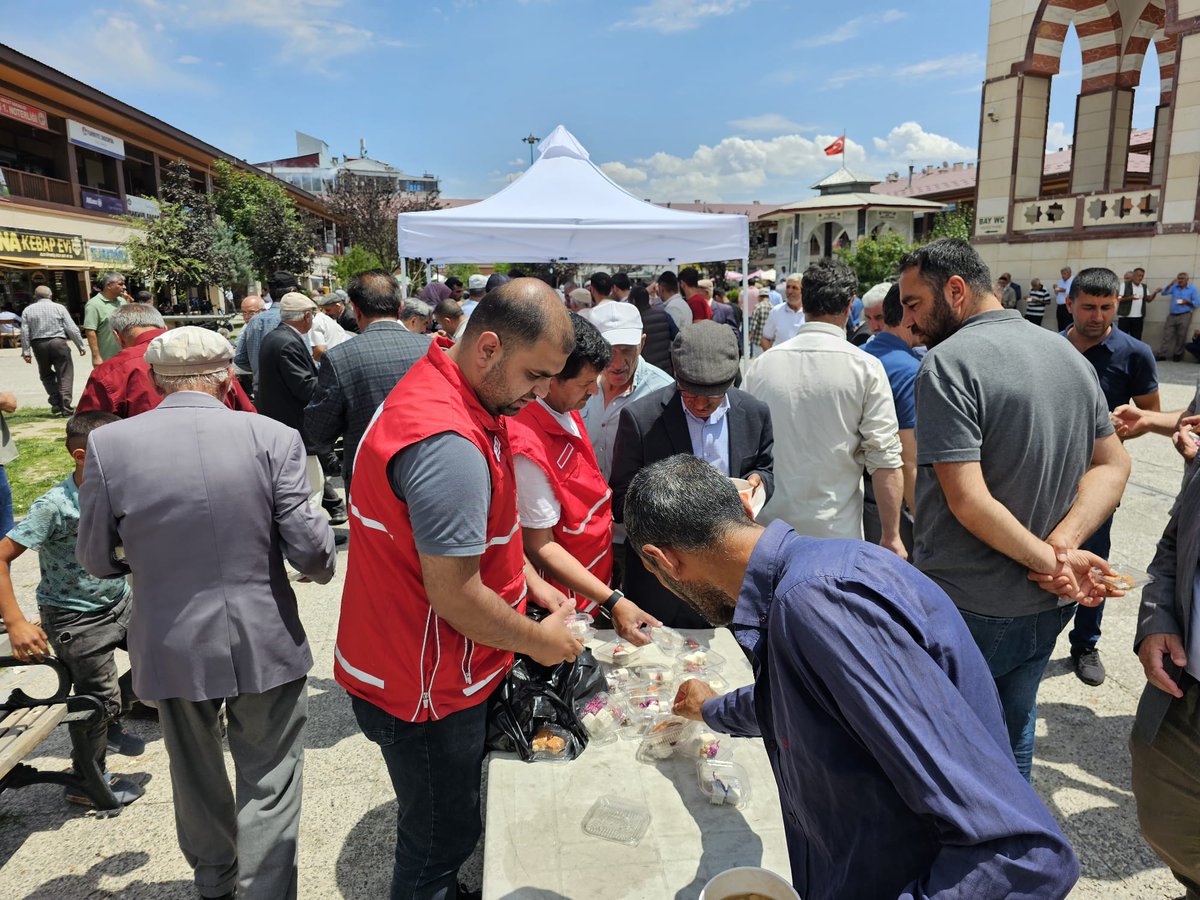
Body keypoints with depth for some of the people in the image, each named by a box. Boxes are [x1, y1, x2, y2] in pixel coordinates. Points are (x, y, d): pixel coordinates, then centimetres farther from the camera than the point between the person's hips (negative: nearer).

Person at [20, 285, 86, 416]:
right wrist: (80, 346, 5)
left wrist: (26, 351, 6)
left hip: (39, 345, 3)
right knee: (65, 375, 2)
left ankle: (55, 402, 8)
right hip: (58, 342, -3)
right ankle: (66, 407, -3)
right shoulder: (59, 307, 0)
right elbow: (72, 329, -2)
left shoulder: (28, 310, 7)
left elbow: (24, 332, 3)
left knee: (46, 374, 19)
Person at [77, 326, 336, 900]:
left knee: (196, 776, 27)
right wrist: (323, 565, 9)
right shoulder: (272, 438, -15)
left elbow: (95, 560, -1)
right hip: (263, 643, -3)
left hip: (171, 648, 3)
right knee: (269, 785, 14)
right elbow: (309, 548, -15)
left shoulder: (109, 445, -10)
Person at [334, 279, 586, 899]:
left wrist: (527, 579, 7)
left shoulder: (443, 387, 1)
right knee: (440, 843, 13)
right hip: (424, 688, -9)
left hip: (447, 671, 9)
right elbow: (455, 598, -28)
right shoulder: (448, 444, -32)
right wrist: (540, 641, -12)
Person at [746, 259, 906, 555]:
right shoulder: (865, 367, -7)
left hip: (767, 530, 3)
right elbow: (885, 459, -9)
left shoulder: (761, 365, 1)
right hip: (836, 531, -3)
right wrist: (891, 536, -1)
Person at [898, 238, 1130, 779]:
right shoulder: (1068, 355, 7)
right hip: (1046, 608, 7)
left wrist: (1050, 560, -14)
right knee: (1012, 734, 23)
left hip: (968, 609, -7)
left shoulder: (948, 362, -18)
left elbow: (968, 501, -25)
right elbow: (1113, 463, 7)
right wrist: (1064, 543, -8)